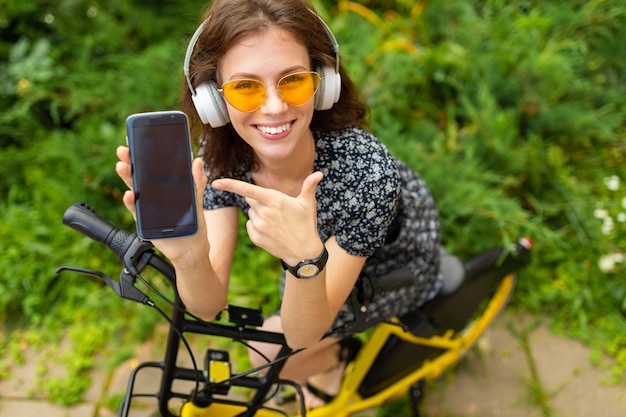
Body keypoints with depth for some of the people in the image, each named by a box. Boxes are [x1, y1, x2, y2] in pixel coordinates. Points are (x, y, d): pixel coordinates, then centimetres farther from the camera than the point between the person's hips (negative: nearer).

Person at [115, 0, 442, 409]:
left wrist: (306, 259, -54)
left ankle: (336, 354, 21)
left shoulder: (367, 170, -40)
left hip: (393, 264, -4)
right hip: (319, 244, 4)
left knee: (268, 351, -10)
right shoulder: (221, 154, -26)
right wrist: (190, 256, -49)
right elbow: (210, 306, -27)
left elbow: (302, 334, -33)